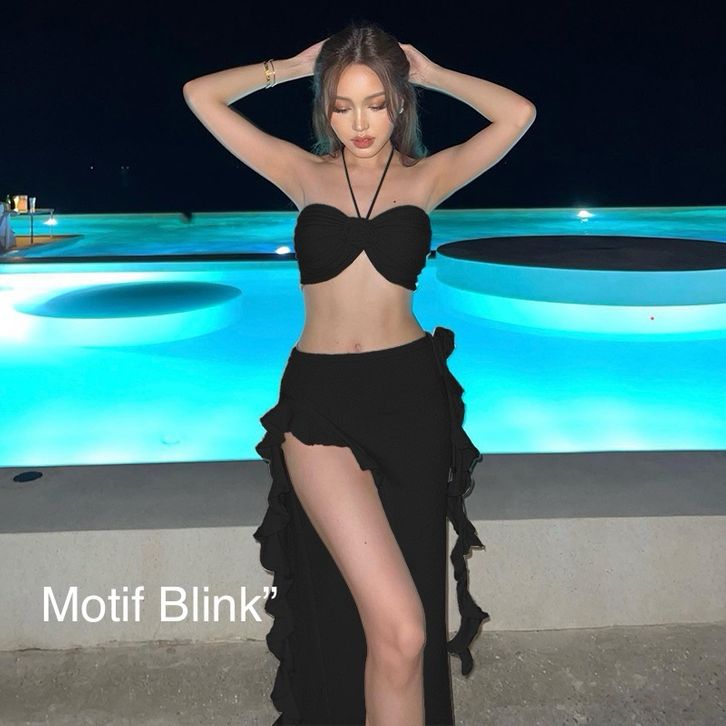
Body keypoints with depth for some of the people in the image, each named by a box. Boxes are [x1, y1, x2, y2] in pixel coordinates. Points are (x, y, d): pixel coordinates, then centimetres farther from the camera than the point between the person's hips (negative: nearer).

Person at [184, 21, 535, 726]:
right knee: (397, 627, -11)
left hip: (410, 397, 2)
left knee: (395, 625, 12)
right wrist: (294, 65, 12)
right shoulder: (304, 173, 7)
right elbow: (201, 95, 8)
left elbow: (518, 113, -4)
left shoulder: (425, 177, 7)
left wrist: (430, 72, 7)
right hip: (319, 400, -1)